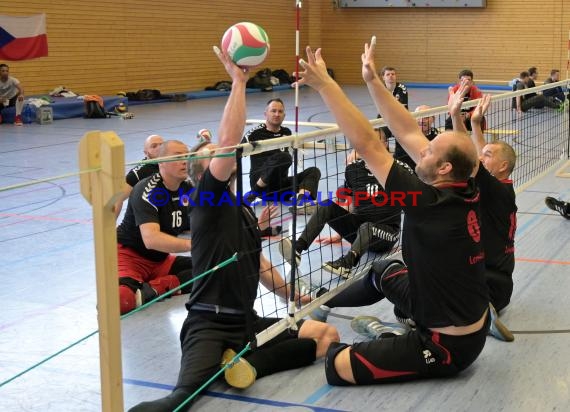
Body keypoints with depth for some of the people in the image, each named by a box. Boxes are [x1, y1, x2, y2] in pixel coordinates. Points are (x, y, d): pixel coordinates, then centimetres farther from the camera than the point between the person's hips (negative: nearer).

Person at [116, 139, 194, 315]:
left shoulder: (188, 189, 1)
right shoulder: (147, 191, -21)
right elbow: (151, 239, -35)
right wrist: (193, 244, -43)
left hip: (161, 260, 8)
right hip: (130, 256, -8)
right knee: (120, 300, -38)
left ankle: (152, 289, -17)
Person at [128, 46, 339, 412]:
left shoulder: (243, 211, 19)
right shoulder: (209, 201, -5)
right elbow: (229, 140, -21)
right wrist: (238, 82, -21)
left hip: (247, 322, 9)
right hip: (209, 325, -9)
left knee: (326, 335, -2)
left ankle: (249, 364, -9)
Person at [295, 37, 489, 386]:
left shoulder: (432, 204, -30)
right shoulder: (466, 193, -7)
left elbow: (368, 145, -29)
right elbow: (409, 134, -1)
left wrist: (324, 84, -26)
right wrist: (373, 80, 0)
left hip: (449, 345, -9)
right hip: (470, 324, 9)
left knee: (339, 366, -10)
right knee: (385, 272, 30)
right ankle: (323, 299, 53)